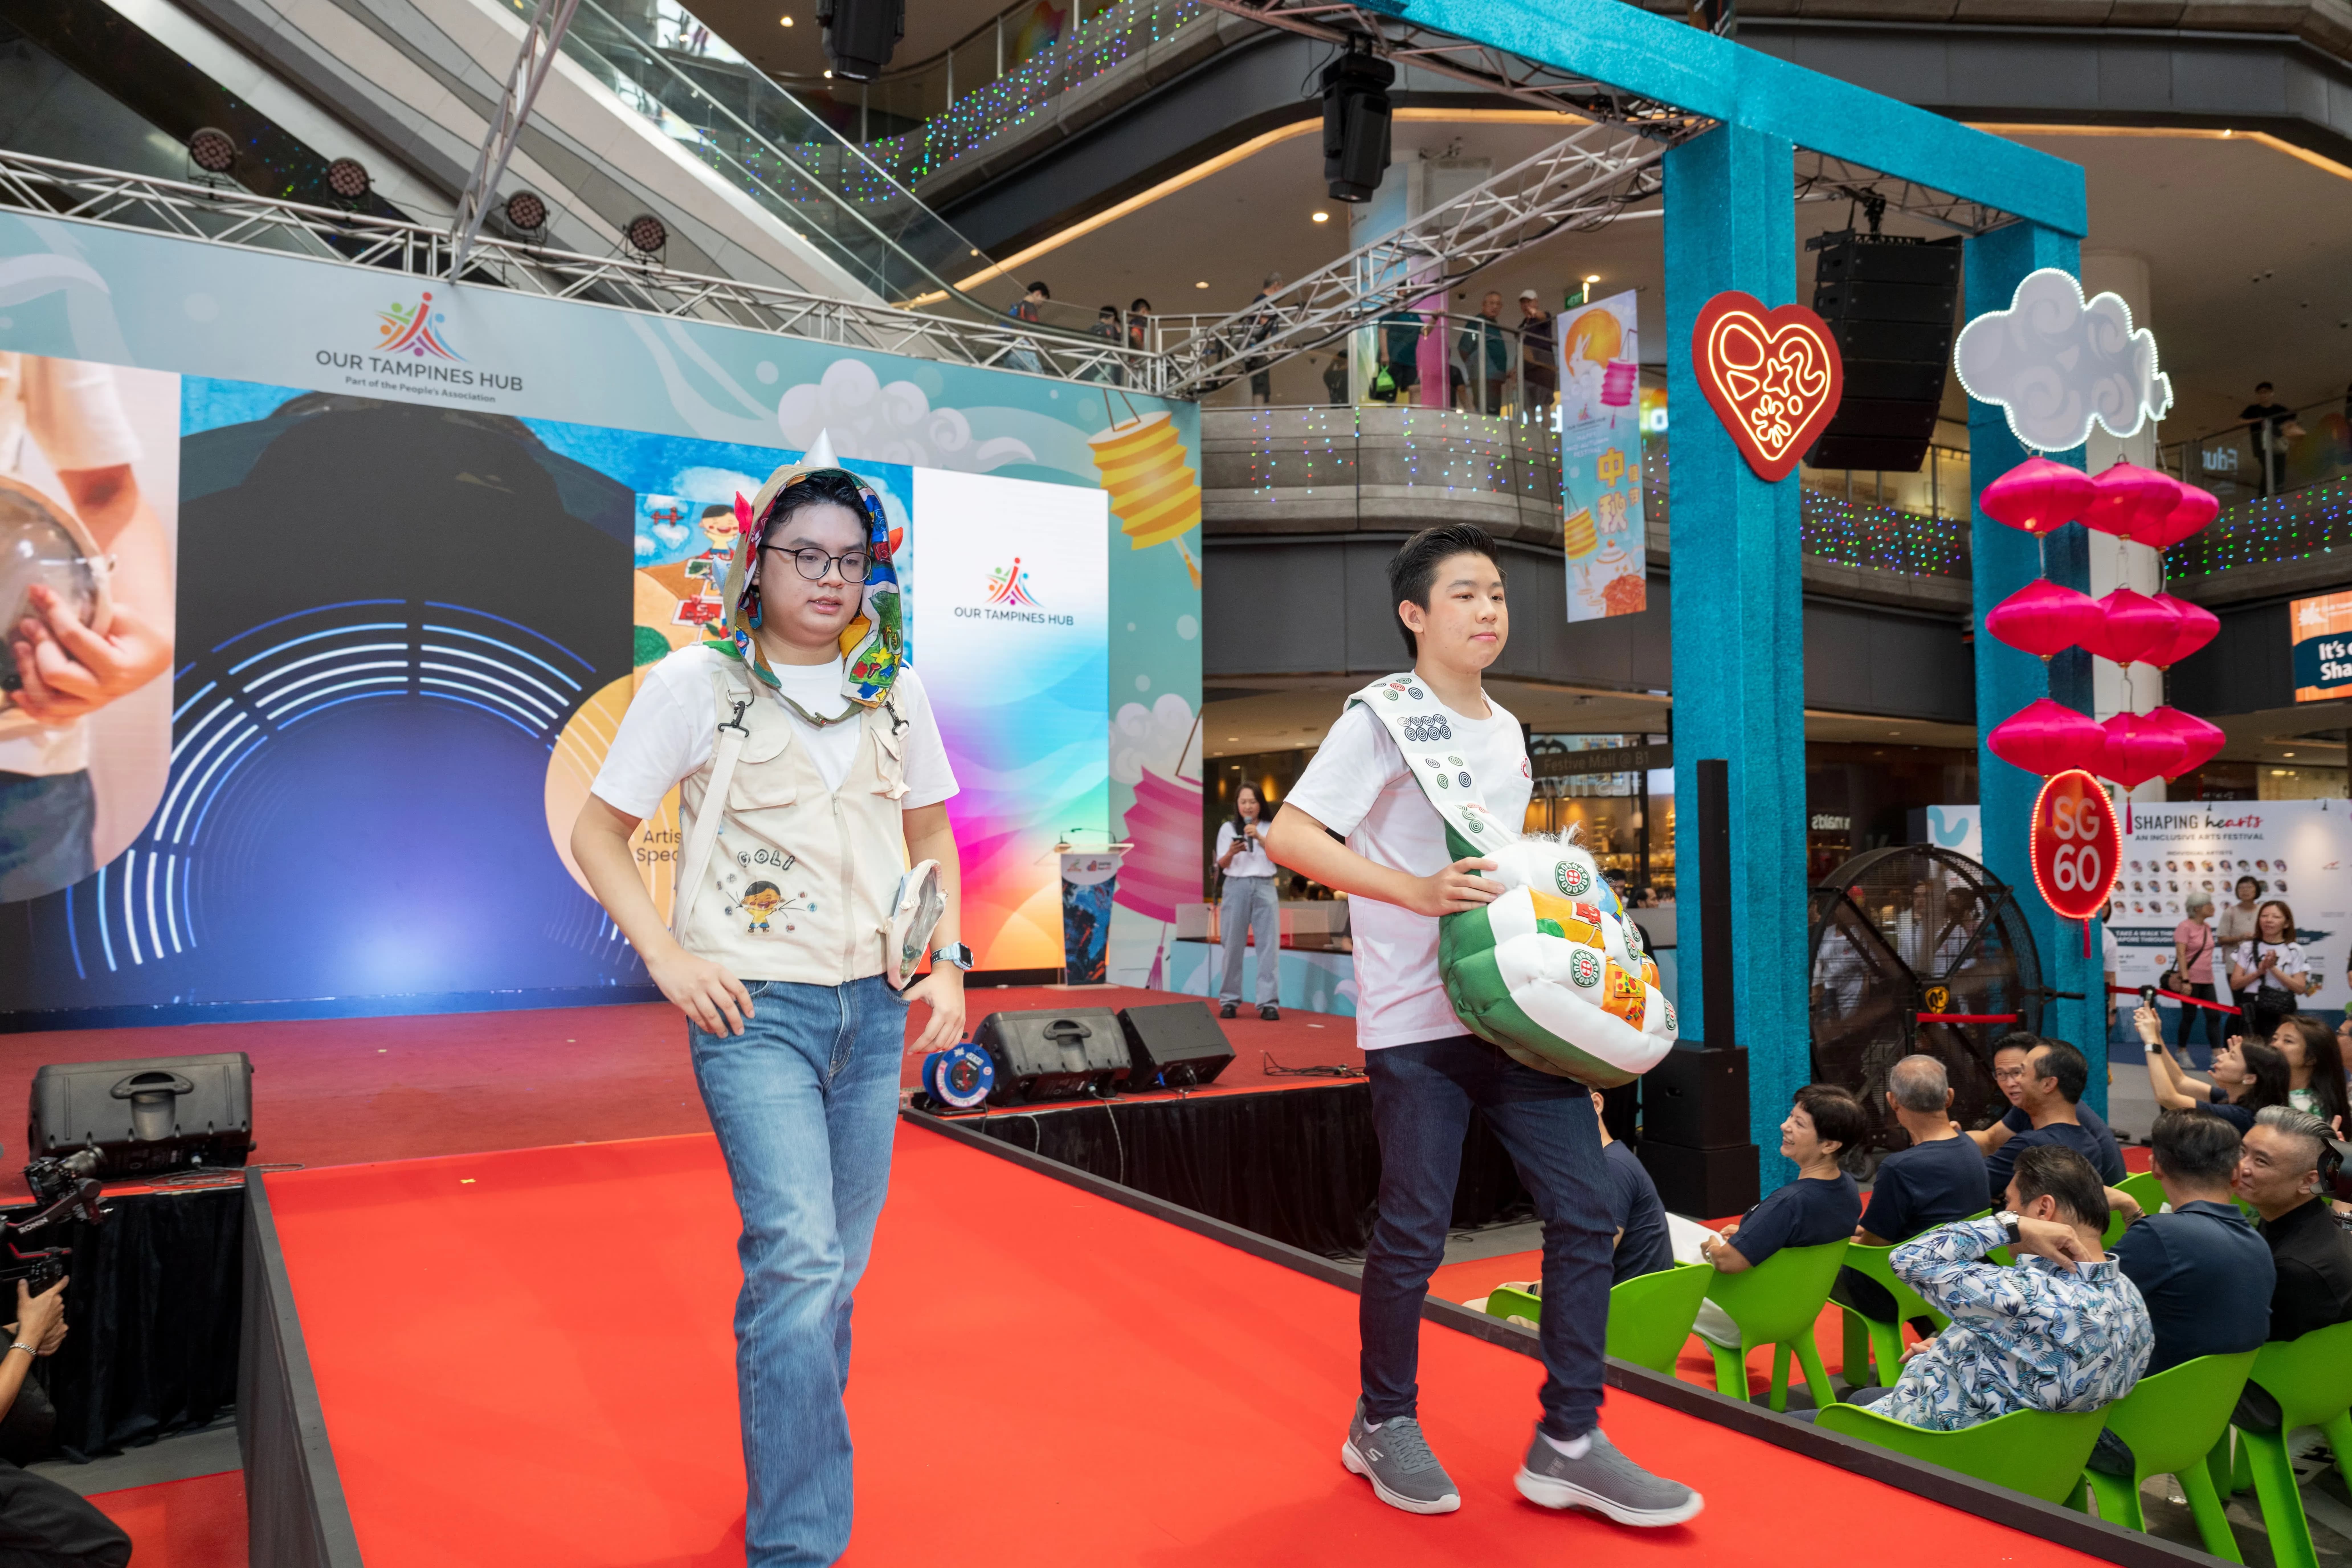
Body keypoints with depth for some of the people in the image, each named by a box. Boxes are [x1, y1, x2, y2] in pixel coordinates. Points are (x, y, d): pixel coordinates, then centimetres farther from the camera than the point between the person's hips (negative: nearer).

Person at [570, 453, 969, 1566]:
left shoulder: (894, 689, 7)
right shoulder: (696, 683, -4)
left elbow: (930, 832, 18)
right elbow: (598, 833, 1)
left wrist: (949, 962, 7)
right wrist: (668, 958, -10)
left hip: (872, 1010, 5)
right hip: (754, 1008, -4)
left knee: (835, 1268, 13)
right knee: (799, 1261, -15)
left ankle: (791, 1463, 34)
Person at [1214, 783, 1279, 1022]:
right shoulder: (1228, 828, 7)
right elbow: (1222, 865, 2)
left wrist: (1259, 838, -20)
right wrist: (1231, 853, -19)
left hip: (1264, 888, 0)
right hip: (1236, 887, 0)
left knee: (1269, 945, -4)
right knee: (1233, 946, 1)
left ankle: (1268, 1003, -4)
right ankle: (1229, 1001, 9)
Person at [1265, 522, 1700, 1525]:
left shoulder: (1506, 731, 16)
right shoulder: (1385, 718, -7)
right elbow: (1289, 837, -16)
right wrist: (1416, 892, -24)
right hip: (1416, 1020, -7)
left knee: (1584, 1208, 3)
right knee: (1414, 1231, 1)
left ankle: (1568, 1444, 16)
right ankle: (1383, 1427, 24)